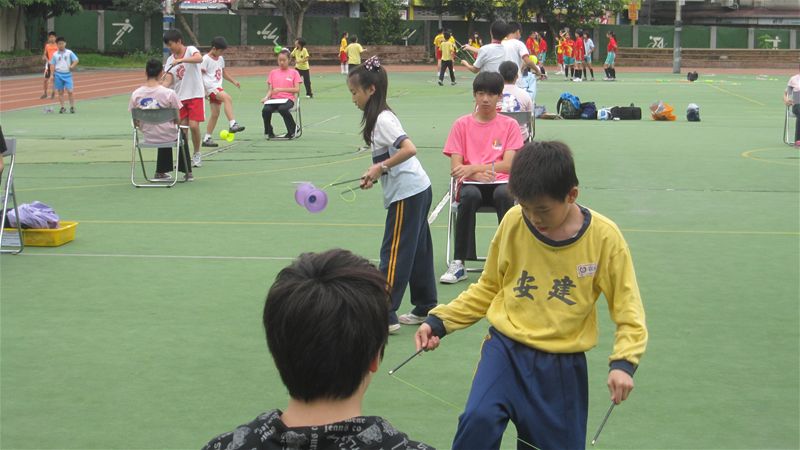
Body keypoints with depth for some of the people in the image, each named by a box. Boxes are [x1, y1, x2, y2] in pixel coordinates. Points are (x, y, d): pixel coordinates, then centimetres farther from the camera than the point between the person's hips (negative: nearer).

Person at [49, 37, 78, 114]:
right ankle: (62, 107, 12)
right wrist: (52, 75, 1)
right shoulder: (55, 54, 5)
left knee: (70, 91, -7)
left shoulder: (69, 52, 1)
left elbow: (76, 60, 0)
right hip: (58, 74, 1)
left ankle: (72, 107, 2)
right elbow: (52, 65, 8)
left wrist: (72, 66, -19)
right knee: (60, 92, 5)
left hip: (67, 74, -1)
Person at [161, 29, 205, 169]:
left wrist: (181, 60, -38)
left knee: (193, 125, -11)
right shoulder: (170, 60, 9)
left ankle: (197, 154, 7)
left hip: (195, 95, -5)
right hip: (179, 97, 5)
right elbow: (168, 80, -1)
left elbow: (199, 58, -28)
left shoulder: (190, 50, -5)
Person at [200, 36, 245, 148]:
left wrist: (234, 81, 13)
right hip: (210, 87, -9)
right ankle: (232, 124, -39)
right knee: (227, 98, -31)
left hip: (218, 88, 9)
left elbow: (224, 73, 26)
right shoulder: (206, 59, -9)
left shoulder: (220, 59, 15)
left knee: (215, 114, 6)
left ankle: (207, 138, 13)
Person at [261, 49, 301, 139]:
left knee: (282, 109, -38)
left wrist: (281, 89, -13)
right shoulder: (273, 72, 17)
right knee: (265, 110, -31)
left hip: (287, 99, -3)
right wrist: (267, 97, -10)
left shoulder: (294, 72, 9)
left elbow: (297, 89, -2)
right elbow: (270, 89, 13)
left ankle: (292, 130, -12)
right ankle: (268, 132, -5)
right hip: (274, 99, 3)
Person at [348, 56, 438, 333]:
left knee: (393, 254, -6)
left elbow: (409, 149, -27)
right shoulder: (380, 117, 14)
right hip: (419, 189, 10)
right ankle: (426, 308, 24)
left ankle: (386, 317, -4)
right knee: (418, 251, 15)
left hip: (407, 195, -10)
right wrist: (375, 174, 7)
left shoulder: (383, 120, -16)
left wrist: (381, 167, -19)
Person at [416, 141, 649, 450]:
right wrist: (440, 321, -1)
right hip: (506, 349, 0)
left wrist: (623, 363, -20)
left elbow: (628, 311, -2)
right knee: (478, 419, -26)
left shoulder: (603, 236, -9)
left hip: (562, 366, 0)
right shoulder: (513, 223, -6)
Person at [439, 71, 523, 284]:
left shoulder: (510, 125, 8)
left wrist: (475, 167, -17)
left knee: (504, 194, -37)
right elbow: (455, 167, 1)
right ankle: (458, 264, -33)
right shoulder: (462, 124, 9)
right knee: (469, 196, -36)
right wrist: (477, 174, -19)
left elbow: (508, 164, -5)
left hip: (500, 182, 0)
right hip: (471, 182, 0)